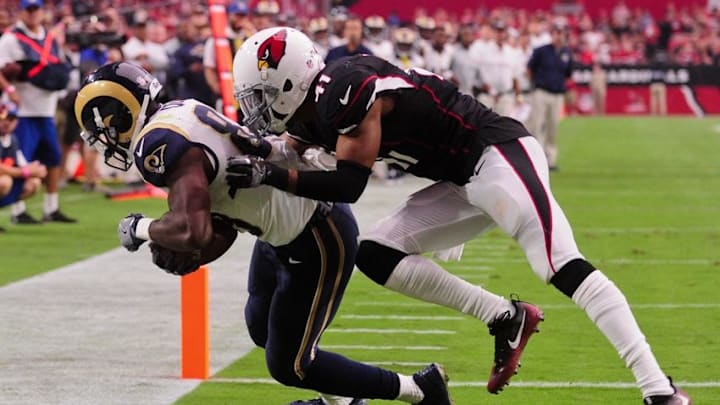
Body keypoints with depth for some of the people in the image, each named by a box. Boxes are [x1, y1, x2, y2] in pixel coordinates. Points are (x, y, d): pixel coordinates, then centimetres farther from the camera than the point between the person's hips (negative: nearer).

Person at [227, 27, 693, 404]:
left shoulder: (345, 91, -19)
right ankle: (507, 318, 5)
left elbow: (349, 185, -21)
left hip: (497, 153, -10)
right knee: (377, 255, 4)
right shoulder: (314, 115, 9)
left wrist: (271, 175, -24)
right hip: (465, 182, 10)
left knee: (562, 267, -21)